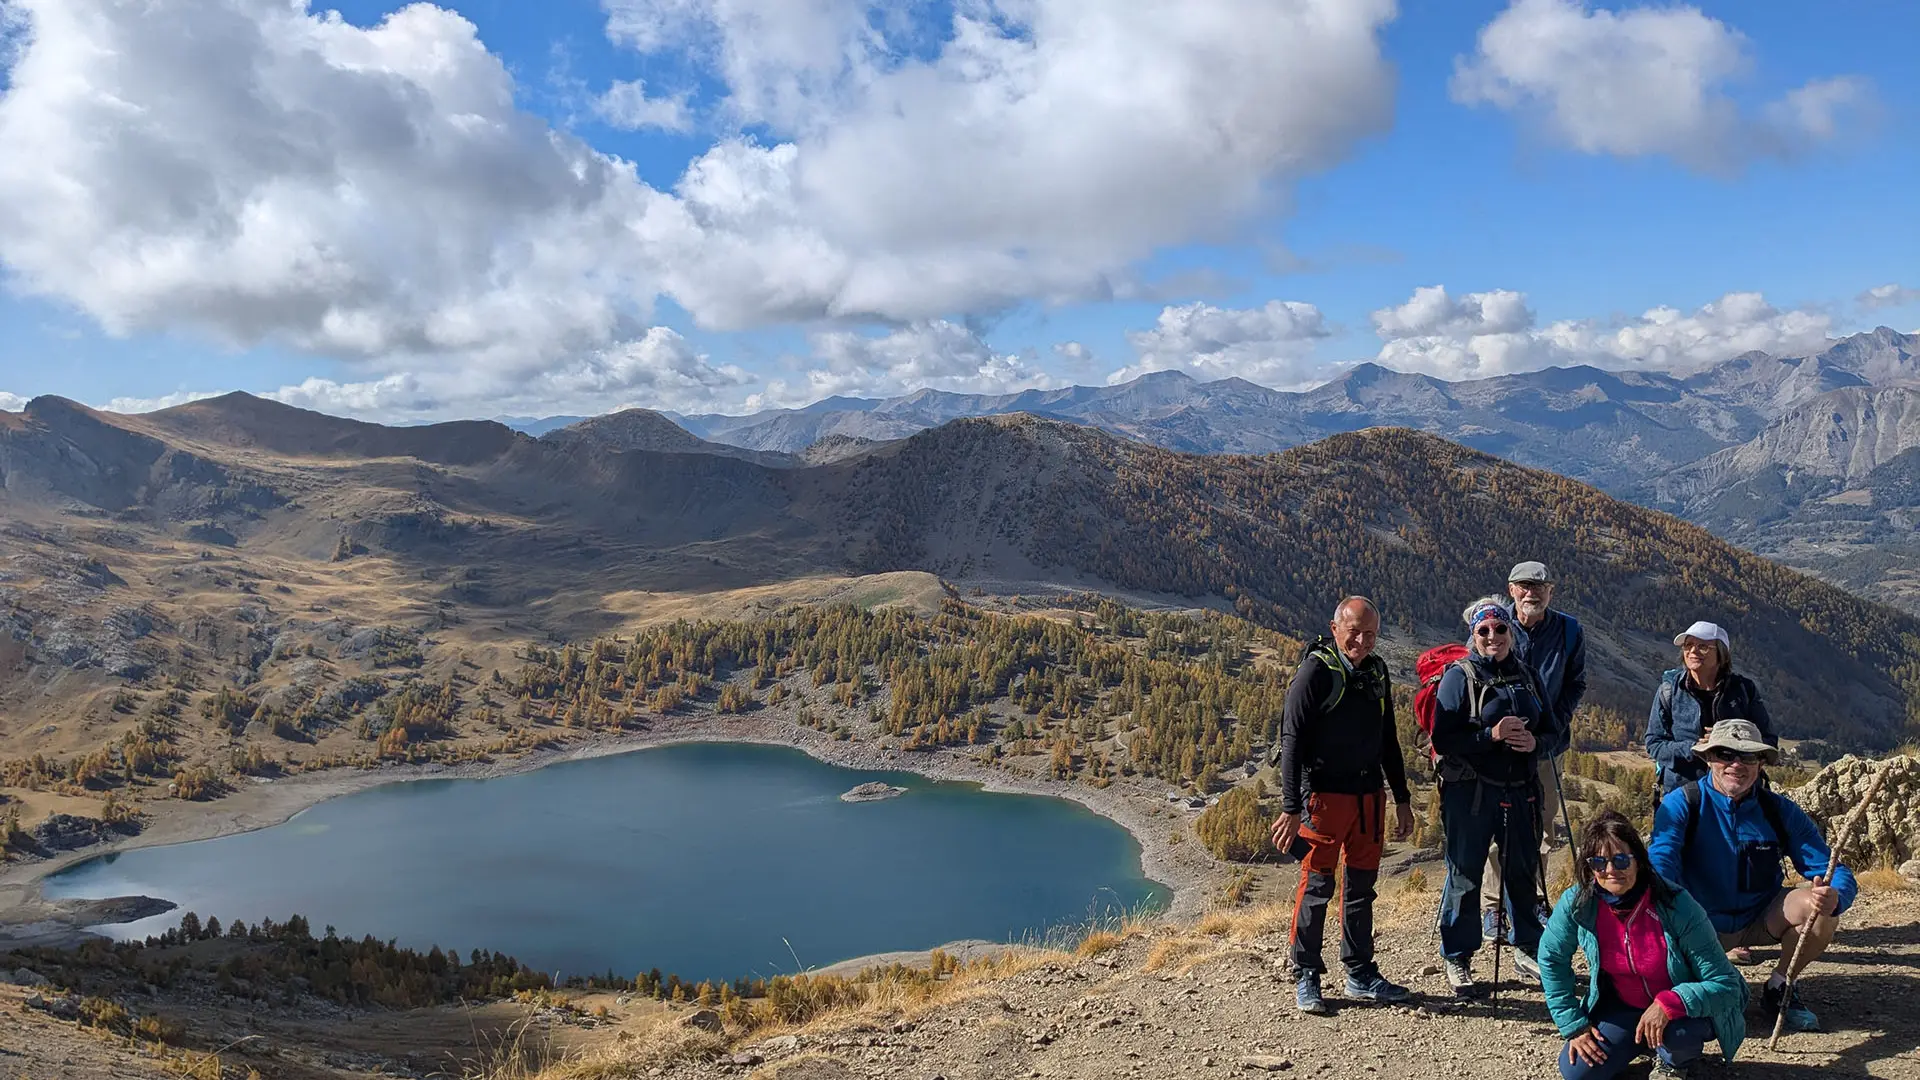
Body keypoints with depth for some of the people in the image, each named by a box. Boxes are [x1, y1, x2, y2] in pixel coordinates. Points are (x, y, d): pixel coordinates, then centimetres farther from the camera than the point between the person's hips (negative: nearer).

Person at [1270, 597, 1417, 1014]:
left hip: (1370, 796, 7)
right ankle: (1306, 978, 10)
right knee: (1317, 886, -1)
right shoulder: (1315, 671, -10)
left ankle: (1361, 975, 24)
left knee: (1362, 887, 13)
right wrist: (1291, 807, -17)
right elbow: (1291, 741, -13)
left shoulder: (1376, 671, 11)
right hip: (1325, 795, -6)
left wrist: (1402, 799, 19)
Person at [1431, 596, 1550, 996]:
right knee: (1464, 874, 2)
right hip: (1470, 793, -5)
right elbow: (1443, 738, -12)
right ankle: (1457, 958, 14)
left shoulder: (1526, 675, 10)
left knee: (1523, 870, 14)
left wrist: (1534, 741, -6)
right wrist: (1492, 735, -22)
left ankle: (1527, 949, 33)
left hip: (1520, 790, 5)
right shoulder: (1459, 677, -6)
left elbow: (1549, 725, 16)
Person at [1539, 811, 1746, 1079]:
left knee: (1677, 1031, -36)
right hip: (1622, 1007, 3)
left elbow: (1725, 983, -25)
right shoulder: (1577, 903, -20)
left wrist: (1670, 1004, -40)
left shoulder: (1677, 907, -29)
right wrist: (1573, 1024, -6)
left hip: (1684, 1009, -3)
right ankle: (1642, 1044, 19)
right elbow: (1552, 958, -3)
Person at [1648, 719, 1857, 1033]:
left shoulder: (1780, 811, -8)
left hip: (1760, 921, 3)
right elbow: (1660, 865, -29)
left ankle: (1778, 991, 0)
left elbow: (1836, 873, -9)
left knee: (1819, 911, -26)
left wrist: (1834, 897, -35)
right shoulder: (1681, 804, -16)